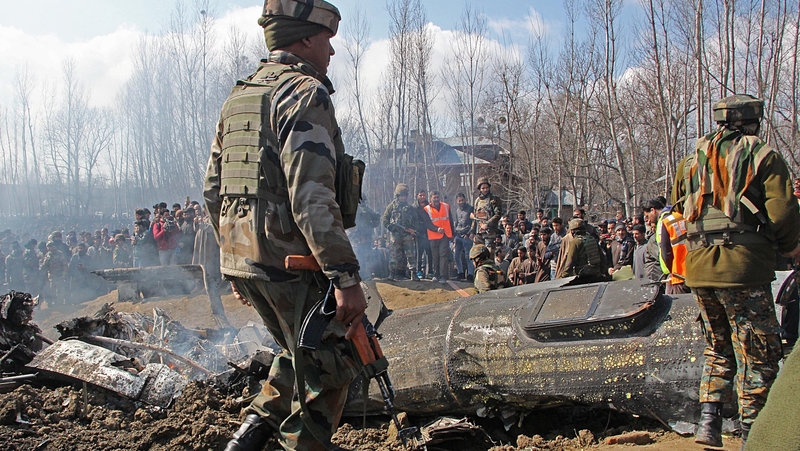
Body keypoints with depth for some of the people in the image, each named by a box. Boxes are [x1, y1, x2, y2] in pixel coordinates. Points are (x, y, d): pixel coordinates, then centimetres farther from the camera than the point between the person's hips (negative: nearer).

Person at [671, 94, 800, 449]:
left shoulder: (691, 160, 14)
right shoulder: (763, 155, -2)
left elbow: (678, 206, 20)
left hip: (698, 266, 5)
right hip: (742, 266, -5)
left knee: (718, 348, 19)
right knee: (757, 353, 5)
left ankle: (708, 422, 12)